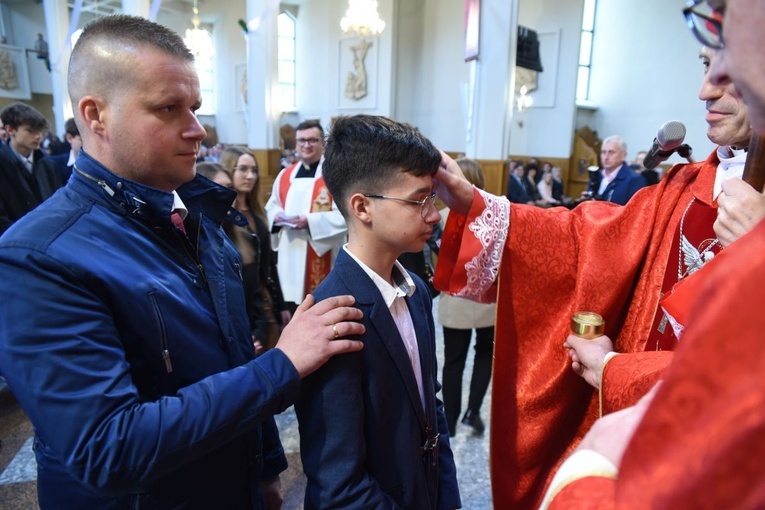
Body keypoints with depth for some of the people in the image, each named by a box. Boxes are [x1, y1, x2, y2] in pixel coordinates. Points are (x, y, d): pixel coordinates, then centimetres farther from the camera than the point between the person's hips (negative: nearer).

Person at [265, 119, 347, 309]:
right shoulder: (285, 175, 13)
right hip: (290, 257, 6)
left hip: (322, 259, -5)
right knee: (293, 313, 12)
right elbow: (271, 207, 21)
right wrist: (277, 216, -3)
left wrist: (310, 221, -21)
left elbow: (345, 216, -14)